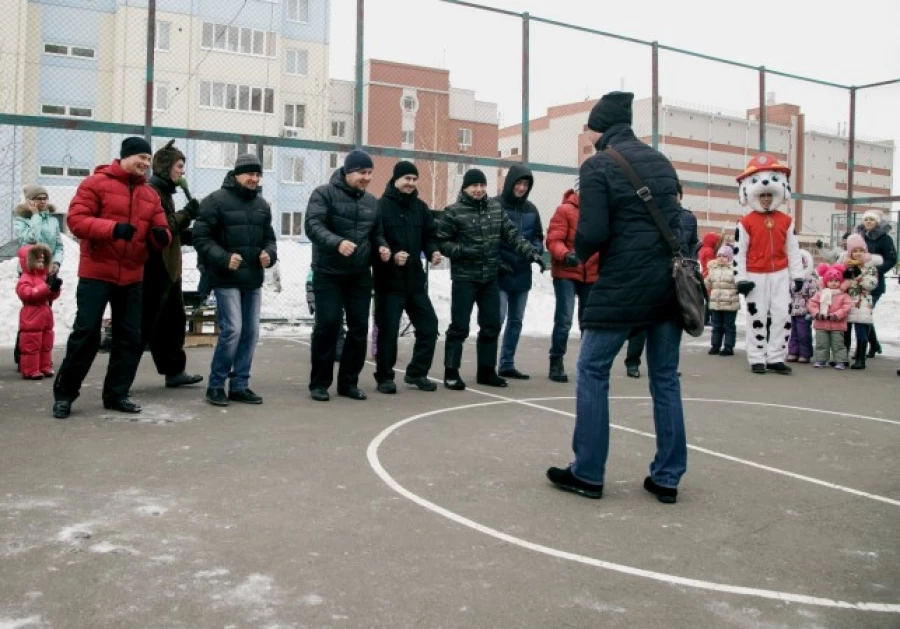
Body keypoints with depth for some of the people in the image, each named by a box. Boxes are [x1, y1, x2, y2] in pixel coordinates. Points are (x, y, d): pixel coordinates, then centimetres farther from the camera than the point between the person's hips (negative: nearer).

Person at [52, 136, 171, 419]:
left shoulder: (150, 194, 12)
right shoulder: (96, 183, -5)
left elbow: (160, 232, 10)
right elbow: (76, 220, -13)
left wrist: (161, 235, -15)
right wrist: (113, 228, -26)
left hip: (132, 277, 6)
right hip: (96, 274, -5)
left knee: (130, 337, 7)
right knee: (86, 333, -3)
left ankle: (116, 394, 18)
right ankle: (64, 393, 11)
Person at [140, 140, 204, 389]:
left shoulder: (163, 191, 19)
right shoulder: (150, 191, -13)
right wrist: (188, 213, -13)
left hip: (166, 268, 10)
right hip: (154, 268, -10)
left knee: (174, 319, 15)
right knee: (145, 323, -5)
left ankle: (174, 371, 24)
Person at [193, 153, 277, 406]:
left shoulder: (262, 204, 14)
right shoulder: (216, 200, -7)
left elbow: (269, 237, 21)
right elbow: (201, 237, -10)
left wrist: (269, 254, 0)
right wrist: (224, 258, -21)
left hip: (253, 280, 7)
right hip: (226, 279, -7)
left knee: (251, 332, 7)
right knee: (232, 330, -12)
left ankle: (239, 385, 17)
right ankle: (215, 385, 3)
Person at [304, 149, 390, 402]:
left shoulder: (372, 201, 13)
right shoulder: (324, 194, -5)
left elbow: (376, 232, 22)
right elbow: (313, 226, -17)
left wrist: (382, 246, -1)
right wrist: (337, 242, -34)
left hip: (360, 275, 5)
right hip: (328, 274, -5)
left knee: (359, 327, 5)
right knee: (327, 324, -6)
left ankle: (349, 382, 17)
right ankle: (319, 383, 7)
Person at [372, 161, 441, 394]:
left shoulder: (420, 206, 11)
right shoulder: (380, 206, -9)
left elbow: (429, 234, 16)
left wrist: (432, 251, -3)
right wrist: (391, 256, -25)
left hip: (415, 279, 6)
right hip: (389, 280, -6)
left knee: (429, 324, 8)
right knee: (388, 329, -1)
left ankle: (416, 373, 22)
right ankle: (384, 377, 13)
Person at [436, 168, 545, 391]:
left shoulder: (496, 208, 8)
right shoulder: (453, 212, -7)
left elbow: (512, 235, 6)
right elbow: (441, 242, -6)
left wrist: (532, 252, -5)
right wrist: (462, 251, -19)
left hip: (490, 278, 5)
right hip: (464, 278, -5)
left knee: (491, 325, 11)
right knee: (459, 326, -3)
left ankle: (486, 370, 24)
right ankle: (451, 372, 7)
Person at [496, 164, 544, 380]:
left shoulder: (531, 209, 9)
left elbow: (538, 236, 16)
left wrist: (536, 249, -5)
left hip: (522, 275, 6)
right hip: (499, 274, -6)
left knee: (516, 321, 12)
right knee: (498, 318, -9)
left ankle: (507, 364, 22)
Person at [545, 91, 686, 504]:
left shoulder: (598, 166, -7)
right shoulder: (661, 162, 14)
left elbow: (592, 233, -14)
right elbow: (676, 220, 16)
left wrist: (579, 252, 5)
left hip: (623, 285, -6)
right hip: (670, 282, 6)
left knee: (592, 371, 6)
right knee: (665, 377, 11)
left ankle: (588, 474, 9)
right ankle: (667, 478, 16)